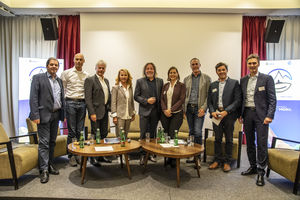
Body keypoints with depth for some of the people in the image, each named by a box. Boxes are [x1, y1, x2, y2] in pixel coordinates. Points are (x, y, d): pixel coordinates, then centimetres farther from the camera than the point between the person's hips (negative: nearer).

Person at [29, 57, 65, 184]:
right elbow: (33, 98, -9)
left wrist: (63, 114, 10)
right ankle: (44, 170, 5)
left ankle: (50, 165, 25)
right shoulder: (38, 78, -2)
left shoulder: (59, 80, 15)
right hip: (44, 114, -6)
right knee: (44, 142, -4)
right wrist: (35, 115, -16)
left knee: (52, 142, 13)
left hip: (56, 114, 6)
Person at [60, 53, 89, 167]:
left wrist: (87, 103, 3)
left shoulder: (86, 75, 11)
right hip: (70, 103, -2)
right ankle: (71, 155, 11)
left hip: (82, 103, 3)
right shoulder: (66, 73, 4)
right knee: (72, 131, -1)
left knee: (80, 131, 7)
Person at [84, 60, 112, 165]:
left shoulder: (106, 81, 16)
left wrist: (109, 108, 10)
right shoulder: (90, 80, -6)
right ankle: (93, 158, 16)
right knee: (95, 135, 1)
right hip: (96, 112, -7)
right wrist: (92, 113, -18)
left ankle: (101, 156, 26)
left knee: (104, 134, 12)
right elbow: (88, 98, -12)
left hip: (105, 111, 7)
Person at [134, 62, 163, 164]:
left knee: (153, 133, 11)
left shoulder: (160, 81, 10)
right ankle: (143, 155, 10)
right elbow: (136, 96, 0)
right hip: (144, 111, -2)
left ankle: (151, 153, 23)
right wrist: (146, 101, -14)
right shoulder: (140, 81, 4)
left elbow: (162, 96, 10)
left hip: (155, 111, 3)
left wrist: (161, 109, 1)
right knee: (144, 133, -2)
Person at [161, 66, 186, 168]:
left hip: (176, 113, -4)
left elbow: (182, 100, -6)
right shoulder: (165, 86, 13)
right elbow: (162, 99, 9)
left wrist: (171, 110, -12)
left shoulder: (181, 85, 1)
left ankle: (173, 159, 6)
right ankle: (168, 158, 16)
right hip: (165, 114, 4)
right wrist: (165, 110, -7)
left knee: (172, 135, -8)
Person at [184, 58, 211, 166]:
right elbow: (184, 95, 13)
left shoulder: (206, 78, 3)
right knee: (191, 132, 10)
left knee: (197, 132, -11)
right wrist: (183, 109, 3)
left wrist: (203, 108, -13)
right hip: (189, 108, 4)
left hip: (199, 108, -4)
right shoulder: (186, 79, 13)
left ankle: (198, 157, 3)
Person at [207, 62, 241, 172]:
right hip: (216, 115, 3)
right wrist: (212, 111, -5)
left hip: (229, 115, -3)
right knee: (217, 139, 8)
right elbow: (209, 101, 13)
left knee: (229, 139, 6)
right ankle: (217, 160, 21)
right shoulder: (212, 85, 14)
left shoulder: (234, 83, 2)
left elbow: (238, 100, -6)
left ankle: (227, 162, 18)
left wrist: (226, 111, -15)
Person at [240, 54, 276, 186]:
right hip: (247, 114, 5)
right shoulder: (243, 80, 11)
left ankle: (261, 171, 9)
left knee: (262, 143, -4)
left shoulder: (267, 79, -1)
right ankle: (253, 166, 27)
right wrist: (240, 114, 7)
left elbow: (272, 99, -5)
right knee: (249, 142, 12)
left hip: (261, 114, -4)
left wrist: (269, 116, -14)